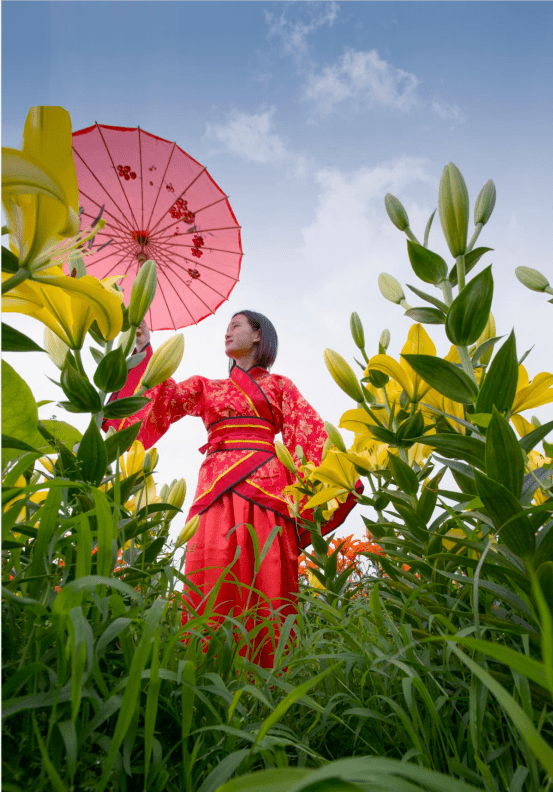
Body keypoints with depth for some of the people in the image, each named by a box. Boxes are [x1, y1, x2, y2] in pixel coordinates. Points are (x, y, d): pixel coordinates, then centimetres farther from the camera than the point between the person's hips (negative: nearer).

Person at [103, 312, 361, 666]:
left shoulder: (280, 385, 18)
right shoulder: (206, 387, 25)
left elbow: (311, 433, 6)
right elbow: (164, 395, 9)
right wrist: (144, 350, 1)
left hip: (265, 485, -1)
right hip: (217, 488, 2)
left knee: (267, 586, -5)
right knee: (214, 588, -6)